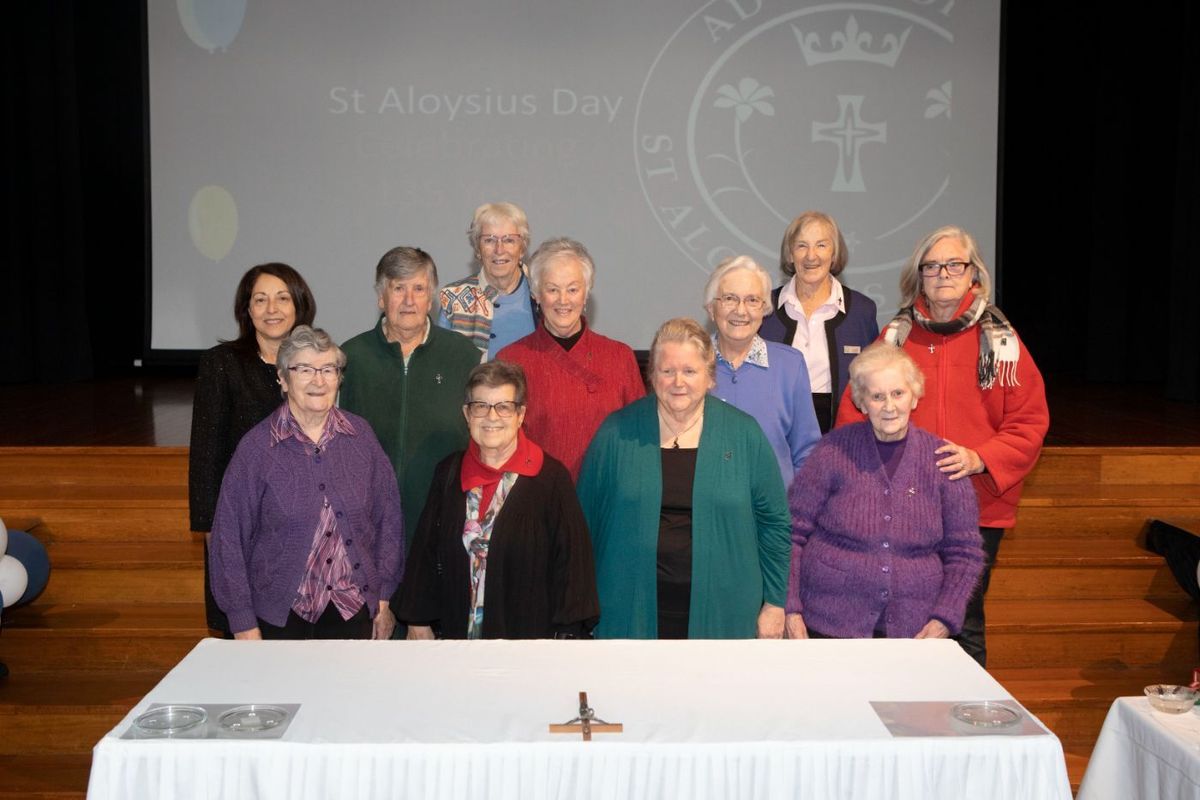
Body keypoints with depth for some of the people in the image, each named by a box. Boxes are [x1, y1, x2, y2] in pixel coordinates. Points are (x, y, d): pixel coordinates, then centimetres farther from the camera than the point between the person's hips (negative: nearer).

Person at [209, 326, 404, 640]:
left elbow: (388, 518, 5)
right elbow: (229, 538, -6)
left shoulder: (360, 435, 0)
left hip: (353, 613, 2)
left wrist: (384, 598, 4)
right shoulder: (257, 447, -8)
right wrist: (244, 624, -6)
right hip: (281, 616, -2)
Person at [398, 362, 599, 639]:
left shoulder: (551, 477, -8)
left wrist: (566, 633, -12)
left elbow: (572, 558, -9)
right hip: (459, 631, 4)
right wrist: (418, 618, 10)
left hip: (531, 634, -3)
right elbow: (426, 549, 11)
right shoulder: (449, 474, 6)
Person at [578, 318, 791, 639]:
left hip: (719, 614, 0)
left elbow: (773, 522, 6)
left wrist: (775, 602, 4)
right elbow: (587, 518, 4)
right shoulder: (616, 433, 0)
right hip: (633, 610, 0)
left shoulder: (744, 434, 1)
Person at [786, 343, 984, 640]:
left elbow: (964, 552, 6)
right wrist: (789, 609, -7)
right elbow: (792, 532, -2)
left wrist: (944, 620, -5)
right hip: (829, 624, -1)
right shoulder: (834, 451, -4)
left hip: (913, 630, 2)